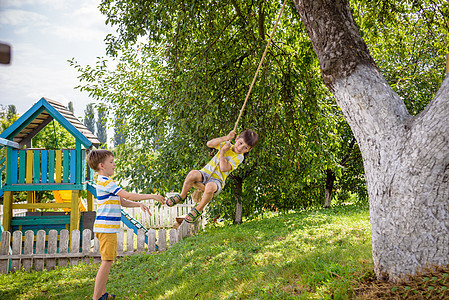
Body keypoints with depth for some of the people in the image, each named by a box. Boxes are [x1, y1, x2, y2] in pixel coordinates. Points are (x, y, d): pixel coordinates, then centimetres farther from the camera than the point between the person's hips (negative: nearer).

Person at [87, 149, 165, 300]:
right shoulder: (105, 182, -15)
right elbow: (128, 195, -18)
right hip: (106, 228, -10)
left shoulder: (105, 182, 19)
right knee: (107, 262, -7)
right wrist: (151, 196, -12)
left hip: (108, 228, 10)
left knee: (108, 260, 16)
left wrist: (139, 204, 9)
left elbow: (122, 201, 22)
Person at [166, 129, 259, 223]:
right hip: (205, 173, 4)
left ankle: (198, 210, -16)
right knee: (193, 174, -31)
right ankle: (182, 196, -7)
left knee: (210, 187, -40)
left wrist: (222, 152, -13)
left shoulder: (238, 157, -4)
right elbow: (209, 144, -7)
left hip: (216, 180, -3)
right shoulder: (226, 144, 10)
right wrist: (226, 138, -13)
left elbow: (224, 168, -19)